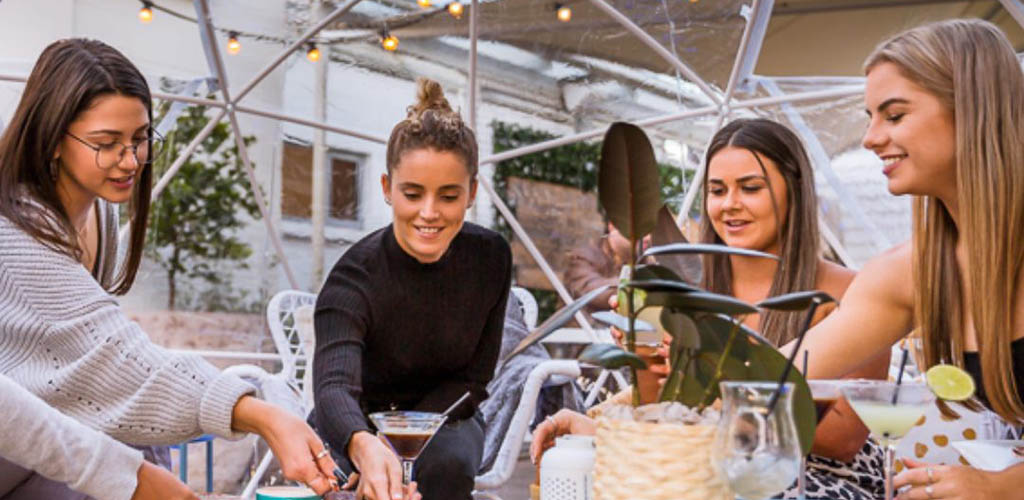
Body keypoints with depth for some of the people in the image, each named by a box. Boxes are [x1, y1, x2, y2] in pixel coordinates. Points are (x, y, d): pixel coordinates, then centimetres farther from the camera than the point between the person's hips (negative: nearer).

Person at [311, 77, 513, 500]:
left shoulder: (491, 257, -14)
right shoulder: (355, 278, -27)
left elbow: (473, 379, -7)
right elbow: (334, 384, -44)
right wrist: (364, 448, -67)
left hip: (441, 415, 2)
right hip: (359, 424, -2)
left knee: (448, 464, -31)